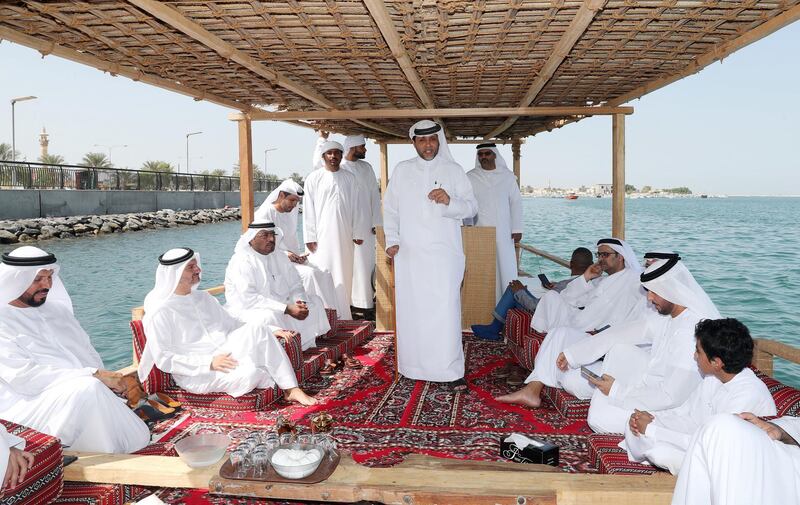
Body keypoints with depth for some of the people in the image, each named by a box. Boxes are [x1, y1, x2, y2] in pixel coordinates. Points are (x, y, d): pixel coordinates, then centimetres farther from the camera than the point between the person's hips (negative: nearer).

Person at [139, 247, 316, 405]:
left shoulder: (202, 297, 13)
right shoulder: (160, 312, -9)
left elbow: (230, 323, 17)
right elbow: (163, 359, -13)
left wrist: (270, 331, 3)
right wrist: (209, 363, -23)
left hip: (224, 352, 7)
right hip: (196, 372, -6)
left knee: (257, 330, -21)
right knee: (249, 374, -33)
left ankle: (292, 389, -20)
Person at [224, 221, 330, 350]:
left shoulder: (280, 258, 9)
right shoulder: (240, 261, -17)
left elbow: (295, 285, 9)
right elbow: (249, 299, -27)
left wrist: (300, 302, -17)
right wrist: (287, 309, -30)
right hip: (247, 310, -8)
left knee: (314, 301, 6)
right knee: (269, 317, -38)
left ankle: (306, 346, 4)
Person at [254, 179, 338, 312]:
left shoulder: (291, 213, 15)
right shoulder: (265, 213, -8)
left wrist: (298, 255, 0)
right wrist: (285, 254, -20)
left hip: (291, 258, 7)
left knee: (324, 274, -13)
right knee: (308, 273, -28)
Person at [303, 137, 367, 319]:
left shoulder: (350, 178, 8)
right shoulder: (314, 179, 2)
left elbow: (356, 207, 9)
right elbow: (308, 210, 1)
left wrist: (358, 233, 5)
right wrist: (310, 237, -4)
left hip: (344, 237, 2)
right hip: (322, 237, -2)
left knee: (343, 276, 5)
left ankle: (343, 316, 12)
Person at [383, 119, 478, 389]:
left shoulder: (454, 170, 6)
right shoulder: (402, 170, 10)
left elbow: (472, 206, 3)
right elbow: (390, 208, 12)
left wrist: (450, 201, -17)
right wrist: (392, 240, 1)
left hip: (444, 253, -2)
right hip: (409, 254, 2)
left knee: (446, 311, -7)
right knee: (411, 310, 4)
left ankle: (452, 370, 0)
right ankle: (414, 365, 16)